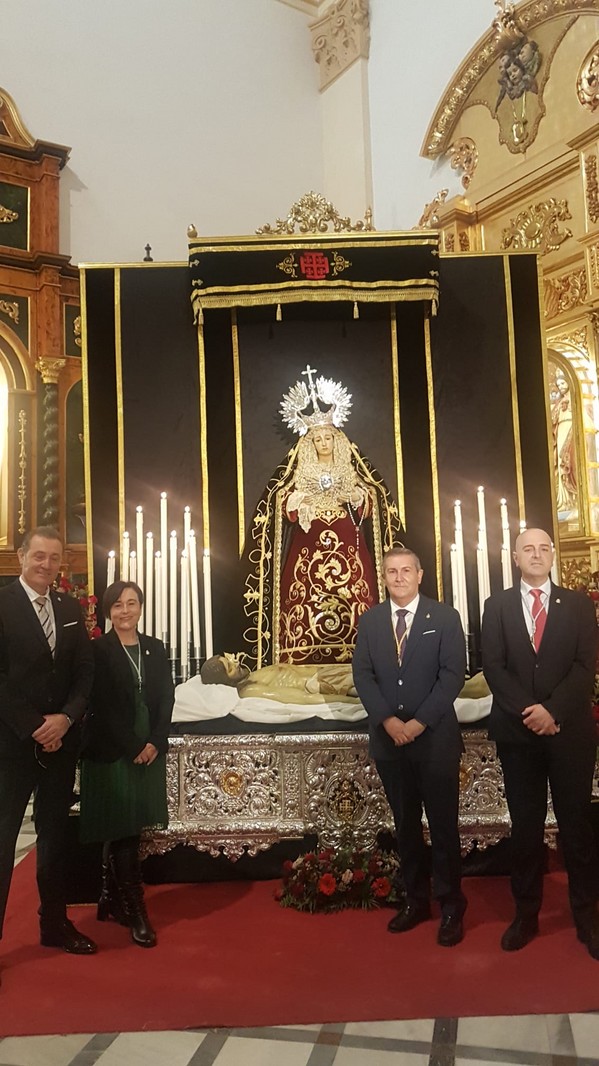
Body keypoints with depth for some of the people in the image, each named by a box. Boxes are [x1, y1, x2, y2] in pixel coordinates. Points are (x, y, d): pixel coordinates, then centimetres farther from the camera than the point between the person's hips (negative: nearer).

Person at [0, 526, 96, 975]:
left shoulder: (71, 608, 8)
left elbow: (86, 669, 7)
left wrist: (66, 718, -8)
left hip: (62, 740, 6)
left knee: (56, 836, 16)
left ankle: (55, 924, 30)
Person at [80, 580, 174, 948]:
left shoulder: (155, 648, 9)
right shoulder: (98, 650, -6)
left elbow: (166, 698, 6)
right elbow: (102, 706, -11)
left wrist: (155, 742, -7)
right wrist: (133, 747, -13)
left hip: (150, 750, 5)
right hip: (111, 752, -4)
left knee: (128, 831, 9)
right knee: (123, 831, -3)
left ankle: (112, 899, 23)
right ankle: (135, 910, 4)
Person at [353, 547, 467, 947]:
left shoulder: (445, 617, -2)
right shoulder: (370, 620, 7)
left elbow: (453, 674, -8)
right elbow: (363, 675, 2)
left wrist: (419, 722, -14)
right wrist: (388, 721, -11)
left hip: (436, 736, -3)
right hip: (388, 737, 3)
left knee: (443, 824, 4)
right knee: (406, 824, 12)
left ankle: (451, 906, 17)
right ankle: (416, 899, 24)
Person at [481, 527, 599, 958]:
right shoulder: (498, 606, 7)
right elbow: (493, 667, -1)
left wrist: (553, 710, -15)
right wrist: (527, 711, -13)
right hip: (517, 730, 1)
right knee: (526, 826, 7)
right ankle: (526, 915, 17)